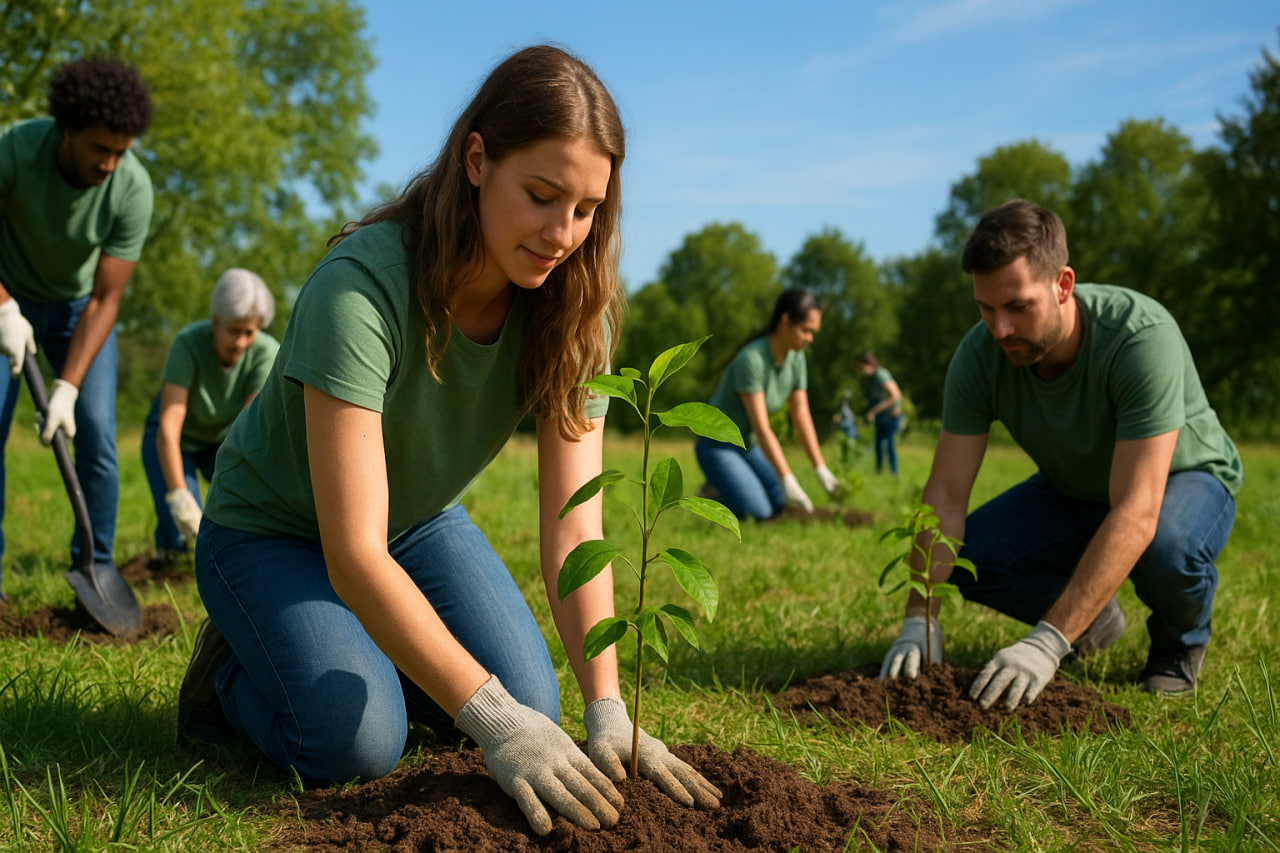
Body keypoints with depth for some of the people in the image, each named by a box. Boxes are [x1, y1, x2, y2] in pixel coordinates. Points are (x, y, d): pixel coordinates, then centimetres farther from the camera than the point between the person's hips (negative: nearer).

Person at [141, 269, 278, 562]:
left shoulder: (266, 353, -27)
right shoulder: (188, 344, -34)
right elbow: (168, 428, -37)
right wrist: (179, 497, -45)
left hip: (223, 439, 2)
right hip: (178, 439, -2)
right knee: (179, 539, -21)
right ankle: (169, 545, 16)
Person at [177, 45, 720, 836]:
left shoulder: (572, 303, -19)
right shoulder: (360, 287, -36)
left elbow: (573, 524, -23)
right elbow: (353, 552, -39)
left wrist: (608, 712, -33)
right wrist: (491, 719, -43)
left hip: (422, 519, 5)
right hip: (275, 529, -5)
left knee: (531, 704, -10)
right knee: (358, 744, -24)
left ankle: (379, 645, 18)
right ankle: (235, 662, 8)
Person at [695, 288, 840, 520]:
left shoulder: (796, 358, -5)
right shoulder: (751, 359, -30)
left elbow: (802, 417, -4)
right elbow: (761, 427, -33)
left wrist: (822, 470, -12)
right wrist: (788, 481, -37)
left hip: (749, 446, 8)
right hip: (718, 446, -8)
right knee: (758, 513, -22)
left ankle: (722, 487, 16)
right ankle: (714, 493, 5)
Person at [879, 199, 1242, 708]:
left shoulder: (1143, 337, -38)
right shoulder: (980, 355, -24)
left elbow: (1135, 514, -42)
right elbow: (946, 495, -22)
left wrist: (1047, 643, -48)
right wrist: (918, 622, -35)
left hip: (1183, 478, -4)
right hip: (1073, 490, 4)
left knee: (1167, 548, -39)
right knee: (968, 556, -22)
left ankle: (1181, 636, -2)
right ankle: (1091, 619, 8)